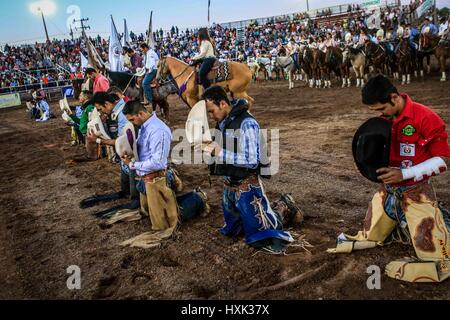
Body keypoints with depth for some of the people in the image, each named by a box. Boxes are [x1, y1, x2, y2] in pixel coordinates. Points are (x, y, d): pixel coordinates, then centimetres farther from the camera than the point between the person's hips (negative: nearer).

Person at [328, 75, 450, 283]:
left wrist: (404, 174, -26)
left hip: (416, 193, -6)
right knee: (369, 238, 17)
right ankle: (403, 226, 36)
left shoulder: (426, 118, -20)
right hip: (388, 190, 6)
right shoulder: (383, 120, 0)